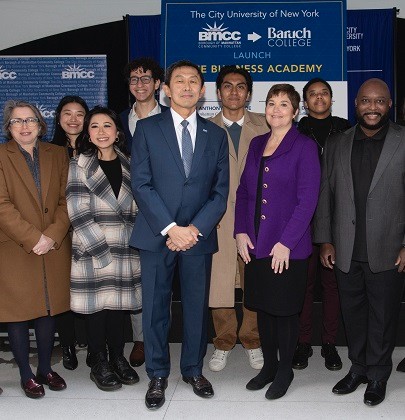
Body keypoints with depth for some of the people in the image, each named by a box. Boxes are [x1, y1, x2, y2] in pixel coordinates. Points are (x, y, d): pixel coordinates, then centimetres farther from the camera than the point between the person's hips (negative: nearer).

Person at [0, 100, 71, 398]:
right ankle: (26, 374, 18)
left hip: (54, 248, 3)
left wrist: (53, 235, -11)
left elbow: (66, 200, 3)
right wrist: (32, 238, -16)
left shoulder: (57, 155, 9)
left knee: (49, 310, 10)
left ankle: (46, 369, 25)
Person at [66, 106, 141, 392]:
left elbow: (137, 209, 11)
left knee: (119, 304, 10)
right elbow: (79, 214, -8)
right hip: (92, 251, -3)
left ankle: (118, 357, 26)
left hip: (125, 250, 3)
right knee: (97, 305, 4)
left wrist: (136, 243, 1)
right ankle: (99, 363, 19)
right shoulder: (79, 166, -1)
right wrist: (102, 251, -12)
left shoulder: (128, 165, 10)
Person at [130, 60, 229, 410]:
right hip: (156, 234, -1)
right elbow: (141, 184, -6)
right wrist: (170, 228, -13)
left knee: (197, 306, 11)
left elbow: (221, 191, 4)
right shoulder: (147, 128, 2)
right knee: (155, 307, 6)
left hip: (198, 236, 2)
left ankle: (193, 369, 30)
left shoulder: (215, 135, 8)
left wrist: (195, 229, -10)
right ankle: (157, 374, 23)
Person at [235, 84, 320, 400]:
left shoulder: (304, 147, -7)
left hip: (288, 246, -5)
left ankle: (285, 370, 25)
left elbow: (307, 200, -12)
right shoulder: (257, 144, 11)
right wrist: (241, 231, 1)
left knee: (285, 309, 6)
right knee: (262, 306, 14)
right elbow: (244, 191, 12)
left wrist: (286, 242, -16)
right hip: (256, 244, 5)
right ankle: (269, 365, 31)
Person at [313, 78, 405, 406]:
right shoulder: (336, 144, 8)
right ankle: (357, 369, 31)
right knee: (352, 313, 13)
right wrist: (325, 240, 4)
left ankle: (378, 375, 27)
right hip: (345, 252, 3)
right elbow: (325, 194, 9)